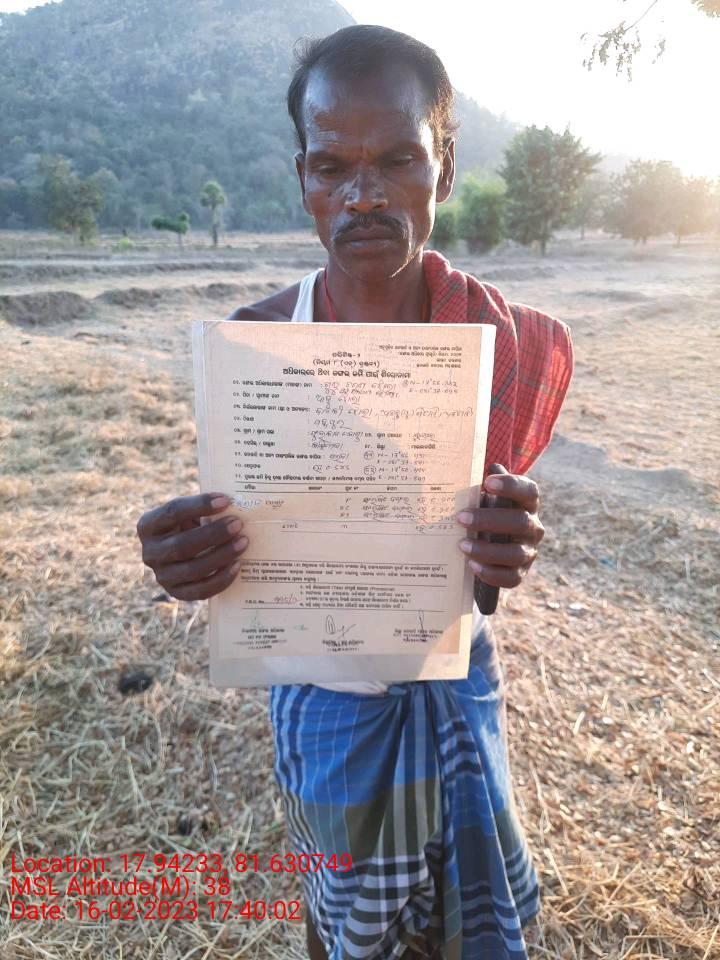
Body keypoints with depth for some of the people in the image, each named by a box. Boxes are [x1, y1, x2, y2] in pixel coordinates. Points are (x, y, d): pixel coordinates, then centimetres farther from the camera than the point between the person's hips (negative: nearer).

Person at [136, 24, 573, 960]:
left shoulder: (503, 339, -15)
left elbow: (491, 567, -11)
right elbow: (244, 542, -10)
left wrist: (509, 552, -34)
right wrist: (191, 557, -32)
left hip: (454, 677, 1)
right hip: (323, 690, 0)